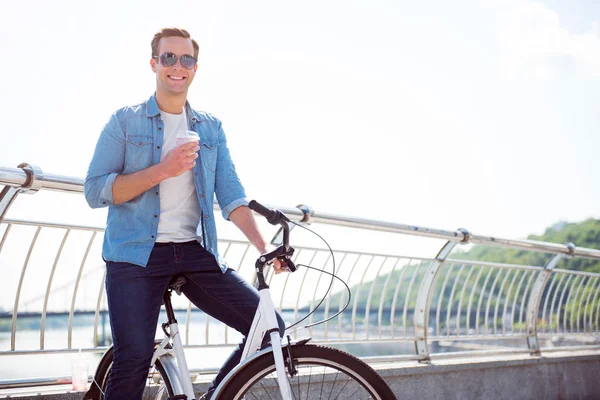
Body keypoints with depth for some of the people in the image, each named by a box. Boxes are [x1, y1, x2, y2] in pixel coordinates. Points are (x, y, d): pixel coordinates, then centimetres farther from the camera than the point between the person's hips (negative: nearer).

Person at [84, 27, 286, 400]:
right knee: (134, 358, -17)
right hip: (137, 254, -3)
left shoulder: (211, 128, 14)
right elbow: (95, 191, -4)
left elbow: (232, 196, 6)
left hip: (196, 253, 3)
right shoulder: (125, 121, 6)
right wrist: (162, 170, -15)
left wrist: (264, 247, -10)